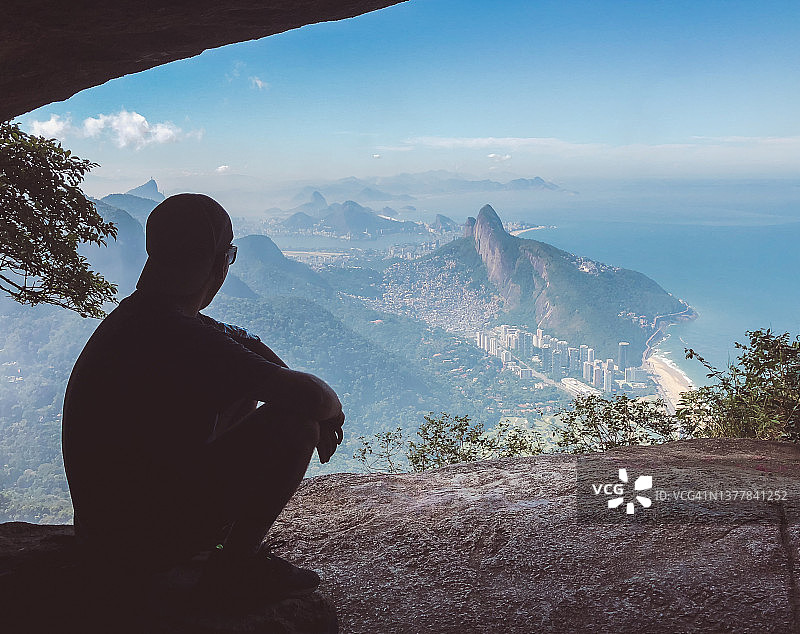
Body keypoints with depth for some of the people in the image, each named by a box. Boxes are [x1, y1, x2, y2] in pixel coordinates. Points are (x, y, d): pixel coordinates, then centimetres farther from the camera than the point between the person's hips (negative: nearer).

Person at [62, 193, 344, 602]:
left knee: (246, 385, 17)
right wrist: (332, 408, -4)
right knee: (296, 422, -15)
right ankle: (237, 561, 0)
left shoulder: (136, 314, 4)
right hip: (147, 546, -9)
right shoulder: (182, 340, -28)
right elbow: (309, 395, -29)